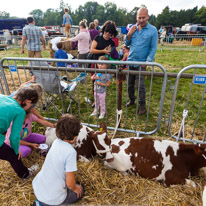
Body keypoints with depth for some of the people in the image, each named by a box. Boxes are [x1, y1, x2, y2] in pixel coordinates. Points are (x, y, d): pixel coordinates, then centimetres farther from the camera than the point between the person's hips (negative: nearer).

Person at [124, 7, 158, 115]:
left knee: (140, 85, -6)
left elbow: (153, 48, -5)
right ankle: (131, 100, 32)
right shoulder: (133, 28, 7)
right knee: (129, 83, 12)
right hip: (130, 60, 4)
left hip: (141, 62, -4)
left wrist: (148, 61, -14)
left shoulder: (153, 30, -4)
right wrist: (129, 34, -7)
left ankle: (142, 105, 9)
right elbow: (126, 43, 10)